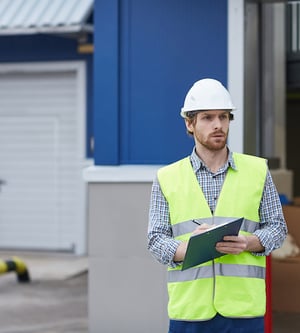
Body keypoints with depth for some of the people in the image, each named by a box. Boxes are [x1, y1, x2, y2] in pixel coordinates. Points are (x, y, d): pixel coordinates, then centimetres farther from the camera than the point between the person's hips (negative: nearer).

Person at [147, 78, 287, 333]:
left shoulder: (257, 170, 9)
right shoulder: (167, 178, 8)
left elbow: (278, 227, 11)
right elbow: (156, 240, 5)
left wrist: (249, 243, -11)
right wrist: (189, 247, -17)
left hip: (244, 309, 0)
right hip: (189, 308, 0)